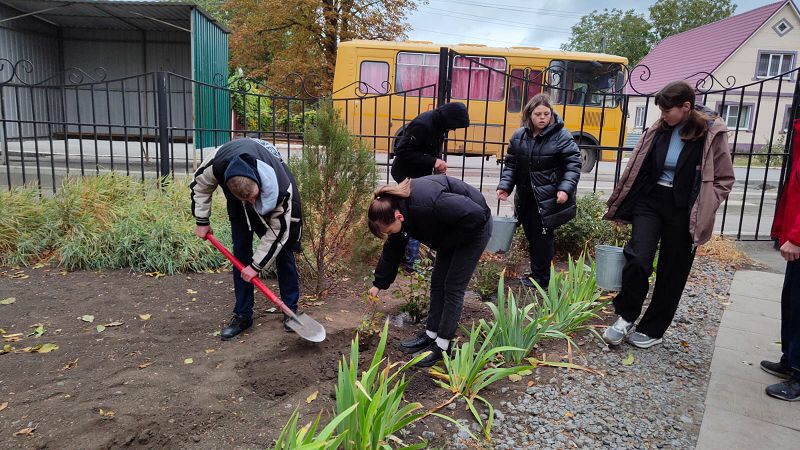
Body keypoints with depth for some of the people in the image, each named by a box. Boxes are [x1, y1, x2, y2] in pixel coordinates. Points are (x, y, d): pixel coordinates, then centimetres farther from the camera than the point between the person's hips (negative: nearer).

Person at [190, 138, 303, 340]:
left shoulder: (282, 189, -44)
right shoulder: (218, 163, -40)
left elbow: (277, 231, -30)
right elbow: (200, 185, -14)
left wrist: (256, 265, -24)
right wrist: (202, 221, -7)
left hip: (274, 195, -2)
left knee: (283, 250, -4)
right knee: (240, 251, -4)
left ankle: (291, 309, 10)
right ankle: (243, 314, 4)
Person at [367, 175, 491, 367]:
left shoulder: (426, 204, -39)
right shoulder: (395, 207, -11)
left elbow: (476, 215, -34)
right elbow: (392, 250, 4)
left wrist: (447, 241, -22)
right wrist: (378, 284, 10)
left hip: (474, 227, -8)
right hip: (452, 233, 8)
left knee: (453, 287, -5)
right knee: (437, 282, 10)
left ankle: (442, 344, 5)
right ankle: (431, 334, 22)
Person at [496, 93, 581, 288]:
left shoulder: (561, 136, -10)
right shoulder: (519, 136, 4)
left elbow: (573, 164, -9)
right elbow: (511, 164, 9)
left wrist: (566, 188, -21)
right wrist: (505, 186, -3)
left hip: (549, 197, -5)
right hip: (526, 197, 5)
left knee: (542, 235, -1)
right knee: (530, 234, 13)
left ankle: (540, 277, 12)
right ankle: (536, 272, 28)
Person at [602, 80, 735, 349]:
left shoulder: (712, 133, -8)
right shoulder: (660, 129, 1)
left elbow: (723, 180, -3)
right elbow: (637, 167, 8)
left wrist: (702, 213, -12)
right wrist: (621, 208, 8)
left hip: (683, 211, -2)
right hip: (650, 200, 2)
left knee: (672, 273, 8)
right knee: (637, 258, -14)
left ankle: (652, 330, 24)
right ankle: (626, 317, 6)